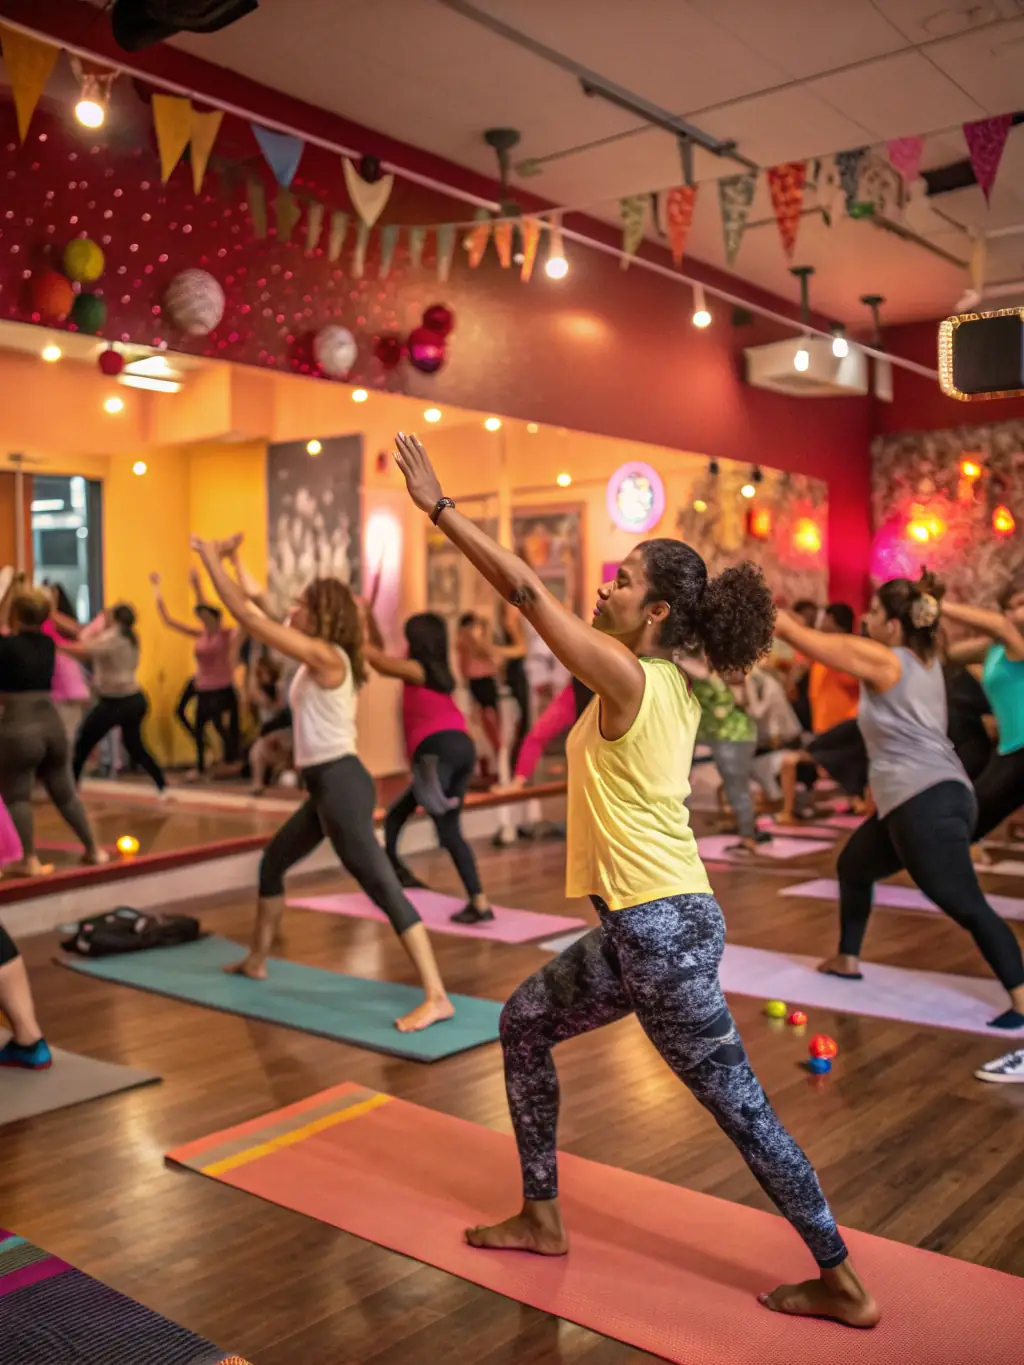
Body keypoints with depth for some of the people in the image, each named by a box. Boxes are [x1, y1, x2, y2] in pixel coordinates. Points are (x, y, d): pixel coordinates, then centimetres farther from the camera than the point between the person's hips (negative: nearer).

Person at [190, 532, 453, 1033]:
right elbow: (257, 613, 21)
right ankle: (257, 961, 43)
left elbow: (248, 616, -14)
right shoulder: (318, 657, 12)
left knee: (383, 889, -13)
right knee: (272, 861, 25)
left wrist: (211, 558, -6)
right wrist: (226, 560, 20)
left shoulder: (323, 655, -15)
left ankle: (437, 998, -13)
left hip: (341, 784, -11)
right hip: (326, 785, 11)